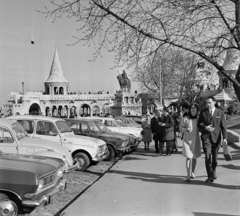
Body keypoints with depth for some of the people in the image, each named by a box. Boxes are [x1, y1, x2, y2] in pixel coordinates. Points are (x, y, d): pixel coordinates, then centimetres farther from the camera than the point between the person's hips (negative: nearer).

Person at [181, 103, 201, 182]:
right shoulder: (185, 118, -4)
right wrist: (185, 129, -14)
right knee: (188, 157, -10)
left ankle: (193, 172, 33)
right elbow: (181, 127, 5)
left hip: (196, 139, 2)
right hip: (187, 139, -2)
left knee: (194, 157, 14)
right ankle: (188, 175, -8)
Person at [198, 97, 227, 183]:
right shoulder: (203, 112, 4)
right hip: (206, 137, -1)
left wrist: (225, 138, -9)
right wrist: (205, 127, -13)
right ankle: (210, 176, -6)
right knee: (208, 157, -11)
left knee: (215, 157, 11)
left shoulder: (220, 112, 2)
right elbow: (199, 123, 8)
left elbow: (223, 126, 0)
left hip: (216, 137, 1)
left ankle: (213, 173, 33)